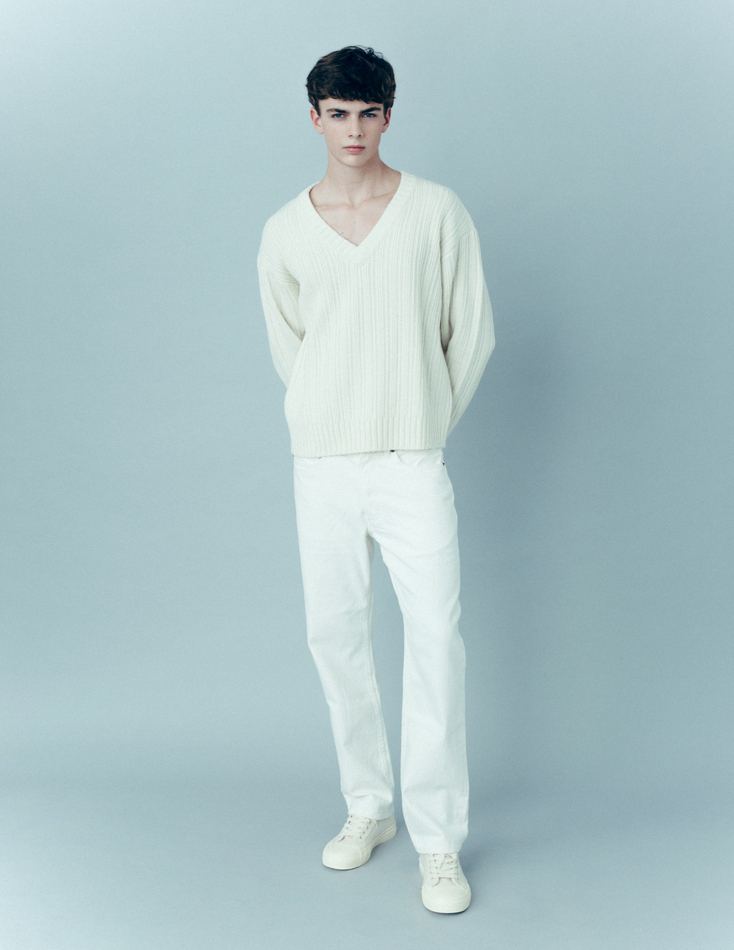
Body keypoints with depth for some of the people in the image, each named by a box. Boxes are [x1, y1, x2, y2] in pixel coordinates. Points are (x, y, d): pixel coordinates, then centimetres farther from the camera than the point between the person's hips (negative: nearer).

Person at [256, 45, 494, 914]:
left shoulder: (437, 212, 1)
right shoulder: (284, 232, 6)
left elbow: (472, 333, 7)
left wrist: (425, 420, 9)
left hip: (412, 464, -2)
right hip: (321, 465, 3)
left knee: (435, 641, -7)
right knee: (334, 636, 8)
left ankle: (439, 842, 4)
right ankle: (368, 808, 25)